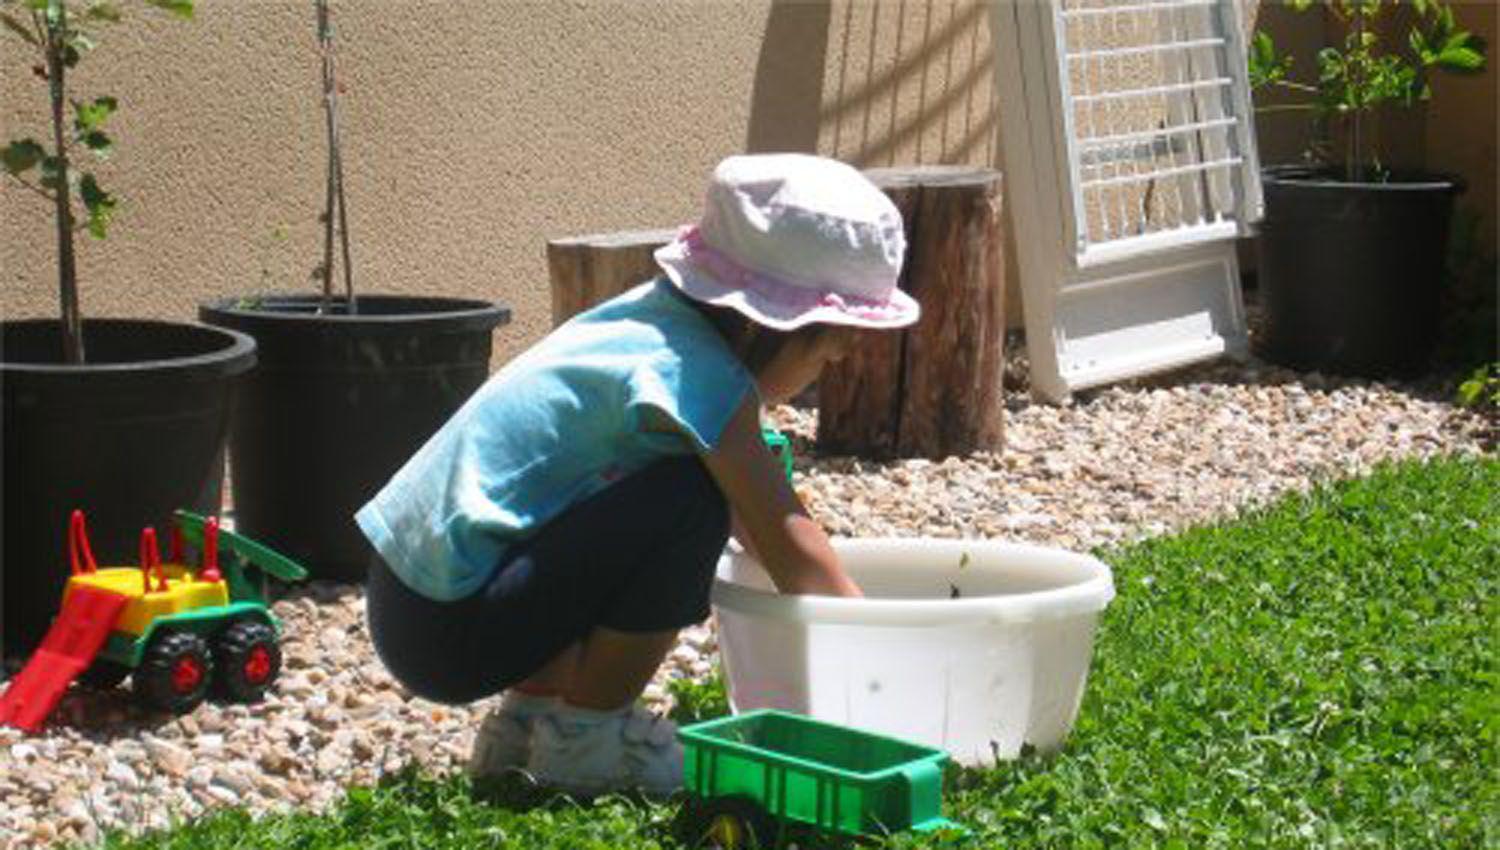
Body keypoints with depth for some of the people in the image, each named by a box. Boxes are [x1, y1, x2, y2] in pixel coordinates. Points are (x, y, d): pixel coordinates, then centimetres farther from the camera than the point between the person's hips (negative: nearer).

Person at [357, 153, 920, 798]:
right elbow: (787, 545, -12)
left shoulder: (657, 314, 9)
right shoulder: (696, 375, -18)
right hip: (447, 631, -10)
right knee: (692, 500, -20)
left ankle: (530, 714, 17)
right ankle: (585, 742, -7)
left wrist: (822, 589, 18)